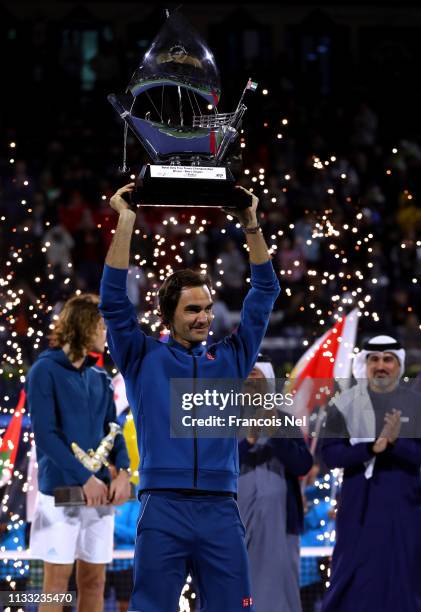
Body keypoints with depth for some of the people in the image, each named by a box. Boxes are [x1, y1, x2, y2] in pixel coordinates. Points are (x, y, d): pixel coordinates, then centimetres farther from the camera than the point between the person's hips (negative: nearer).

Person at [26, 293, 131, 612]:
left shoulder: (100, 378, 14)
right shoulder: (45, 370, -5)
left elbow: (112, 430, 12)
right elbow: (45, 435, -12)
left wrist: (123, 472, -8)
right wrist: (86, 478, -16)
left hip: (99, 491, 6)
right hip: (60, 490, -6)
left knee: (94, 579, 6)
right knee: (57, 577, -4)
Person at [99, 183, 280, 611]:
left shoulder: (231, 358, 17)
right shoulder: (144, 359, 11)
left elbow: (264, 294, 16)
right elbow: (114, 301, 2)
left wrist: (250, 225, 11)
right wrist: (126, 223, 0)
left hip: (221, 511, 2)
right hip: (163, 509, -2)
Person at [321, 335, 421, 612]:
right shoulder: (347, 403, 0)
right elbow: (330, 454, -6)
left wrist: (395, 442, -24)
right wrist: (371, 447, -20)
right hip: (360, 503, -1)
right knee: (355, 578, -1)